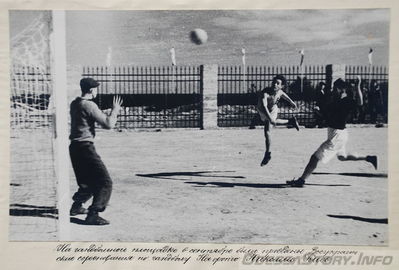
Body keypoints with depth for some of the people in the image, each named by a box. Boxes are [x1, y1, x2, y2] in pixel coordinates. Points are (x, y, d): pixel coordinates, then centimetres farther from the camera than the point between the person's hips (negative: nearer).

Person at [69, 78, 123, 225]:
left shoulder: (74, 104, 11)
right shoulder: (89, 105, -16)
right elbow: (108, 124, -17)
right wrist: (115, 110, -2)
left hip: (75, 147, 10)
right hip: (85, 148, -10)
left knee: (87, 180, 27)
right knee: (105, 182, -8)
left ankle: (76, 207, 38)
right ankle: (92, 215, -12)